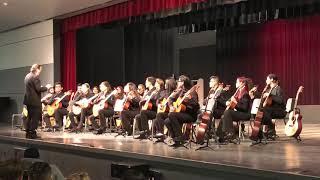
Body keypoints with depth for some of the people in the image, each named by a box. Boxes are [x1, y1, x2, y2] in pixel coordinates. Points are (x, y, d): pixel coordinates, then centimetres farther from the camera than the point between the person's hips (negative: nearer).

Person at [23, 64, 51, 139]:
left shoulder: (27, 76, 14)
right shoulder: (35, 77, -16)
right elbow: (38, 89, -19)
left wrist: (41, 87, 20)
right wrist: (46, 87, -4)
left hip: (28, 100, 10)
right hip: (35, 101, -10)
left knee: (30, 117, 16)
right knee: (35, 117, -3)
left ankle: (28, 133, 19)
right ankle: (32, 133, -3)